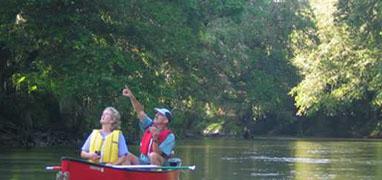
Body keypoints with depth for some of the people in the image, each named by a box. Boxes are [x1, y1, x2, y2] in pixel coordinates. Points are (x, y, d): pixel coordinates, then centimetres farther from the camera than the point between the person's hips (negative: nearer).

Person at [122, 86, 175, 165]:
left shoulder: (169, 137, -10)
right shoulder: (150, 126, 8)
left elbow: (158, 154, -18)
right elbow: (140, 112, 1)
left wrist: (155, 139, -30)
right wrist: (131, 97, -9)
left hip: (157, 165, -6)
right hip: (142, 163, 6)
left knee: (153, 156, -36)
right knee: (128, 156, -15)